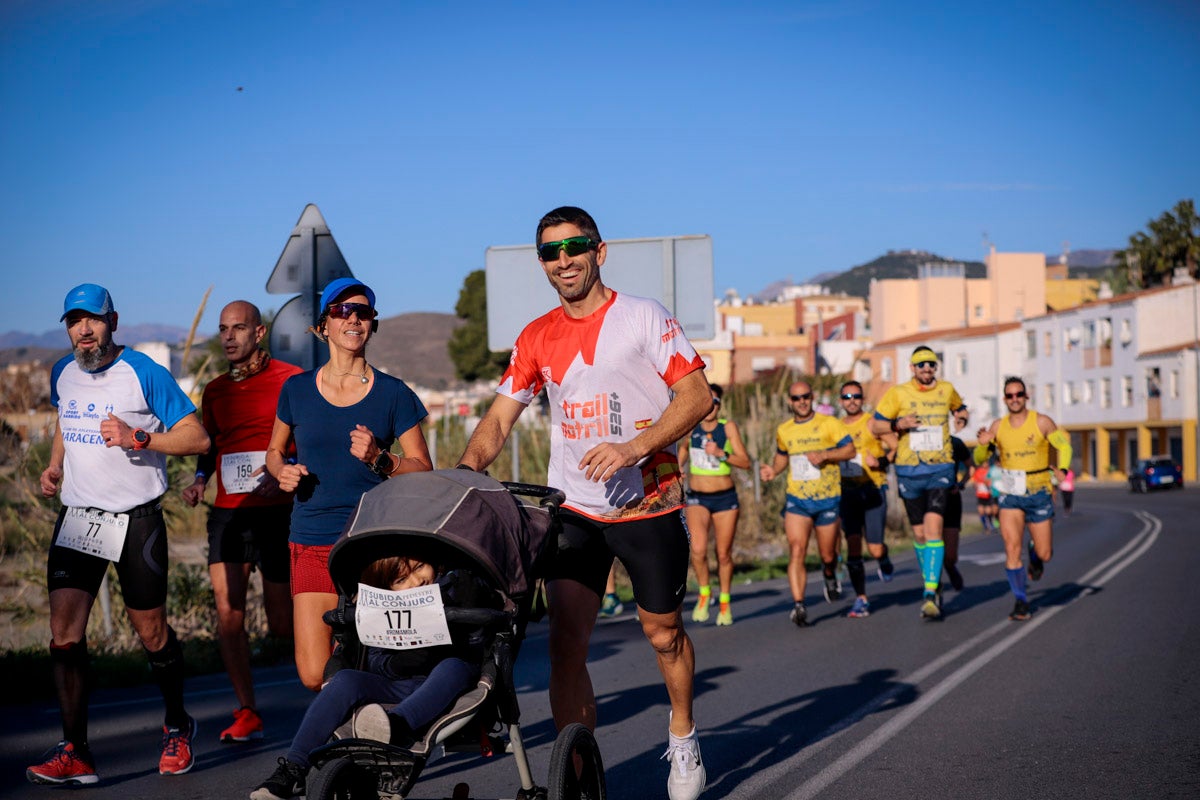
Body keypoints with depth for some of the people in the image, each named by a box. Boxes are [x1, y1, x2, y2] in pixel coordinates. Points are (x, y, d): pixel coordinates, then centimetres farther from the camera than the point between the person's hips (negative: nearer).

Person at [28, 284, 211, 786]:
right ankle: (75, 753, -6)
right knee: (64, 632, -10)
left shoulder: (143, 373, -9)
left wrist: (137, 438, -22)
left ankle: (177, 726, 31)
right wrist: (54, 466, 12)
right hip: (78, 517, 4)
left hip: (137, 519, -4)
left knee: (152, 634, 6)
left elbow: (197, 438, -9)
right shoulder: (62, 374, 8)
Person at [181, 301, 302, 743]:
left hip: (277, 511, -4)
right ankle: (247, 713, 1)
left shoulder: (291, 380, -2)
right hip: (228, 511, 4)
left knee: (281, 623, 0)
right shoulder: (215, 391, 13)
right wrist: (199, 480, 6)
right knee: (227, 612, -7)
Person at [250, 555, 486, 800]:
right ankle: (293, 772, -25)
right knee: (345, 680, -21)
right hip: (401, 685, 3)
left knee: (453, 667, -36)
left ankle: (396, 726, -61)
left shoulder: (456, 587, 0)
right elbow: (374, 660, 4)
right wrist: (398, 663, -17)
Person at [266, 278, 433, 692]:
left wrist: (379, 459, -14)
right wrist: (283, 471, 1)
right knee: (314, 676, -6)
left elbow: (424, 471, 4)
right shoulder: (297, 390, 8)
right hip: (311, 544, 2)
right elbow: (274, 451, 23)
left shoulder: (393, 393, 3)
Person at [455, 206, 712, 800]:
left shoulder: (643, 317, -5)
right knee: (565, 643, -6)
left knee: (663, 632, 9)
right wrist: (467, 468, -13)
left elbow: (697, 396, -10)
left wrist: (634, 447, -22)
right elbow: (499, 417, 7)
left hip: (647, 503, -3)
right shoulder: (537, 338, 7)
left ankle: (682, 739, 34)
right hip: (573, 507, 3)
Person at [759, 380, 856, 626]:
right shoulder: (783, 431, 8)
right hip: (797, 499, 2)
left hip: (827, 499, -2)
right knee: (796, 551, -16)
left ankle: (830, 576, 46)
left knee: (827, 555, 10)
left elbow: (850, 449, -9)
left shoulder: (828, 424, -3)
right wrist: (773, 470, 4)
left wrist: (824, 455, -24)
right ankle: (798, 605, -19)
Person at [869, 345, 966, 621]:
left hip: (940, 470, 0)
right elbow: (875, 426, 1)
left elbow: (959, 408, 29)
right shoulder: (898, 393, -2)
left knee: (933, 527, -17)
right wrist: (897, 424, -16)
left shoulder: (947, 389, 6)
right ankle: (934, 584, 28)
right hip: (909, 471, 1)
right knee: (919, 533, 7)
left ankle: (930, 594, -21)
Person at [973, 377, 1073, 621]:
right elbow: (980, 459, 6)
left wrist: (1063, 469, -21)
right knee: (1012, 548, -16)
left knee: (1044, 554, 4)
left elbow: (1064, 445, -1)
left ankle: (1035, 552, 42)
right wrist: (983, 444, -16)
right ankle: (1021, 602, -7)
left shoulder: (1042, 422, -6)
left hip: (1039, 493, -1)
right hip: (1010, 494, 1)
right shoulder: (998, 426, 2)